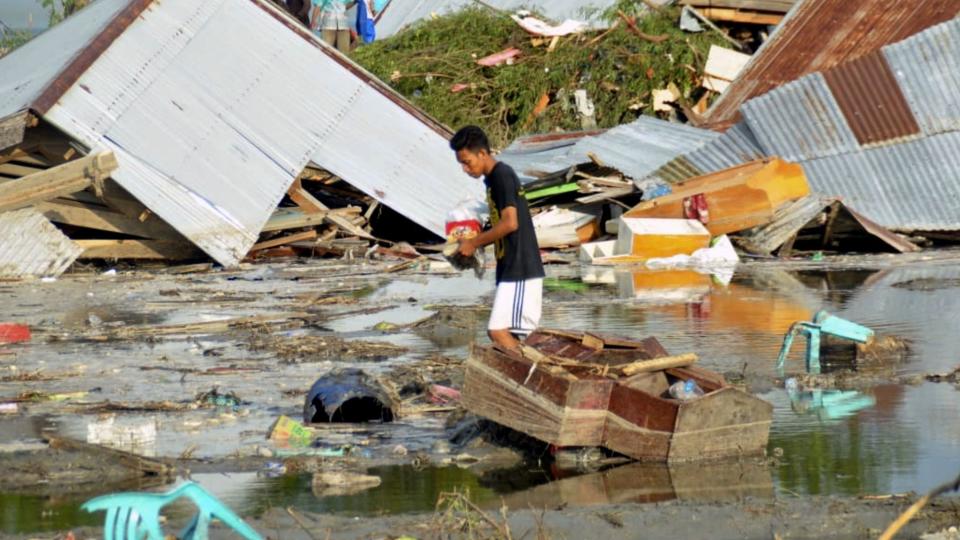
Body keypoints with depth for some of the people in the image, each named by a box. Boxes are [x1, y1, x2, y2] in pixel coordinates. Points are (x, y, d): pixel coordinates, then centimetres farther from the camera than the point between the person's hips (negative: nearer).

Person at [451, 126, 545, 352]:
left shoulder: (502, 176, -14)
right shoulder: (493, 178, 16)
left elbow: (510, 223, -22)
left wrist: (474, 242, -14)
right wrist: (475, 244, 12)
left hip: (520, 270, -10)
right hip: (511, 269, 10)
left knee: (498, 331, -15)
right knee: (507, 333, 9)